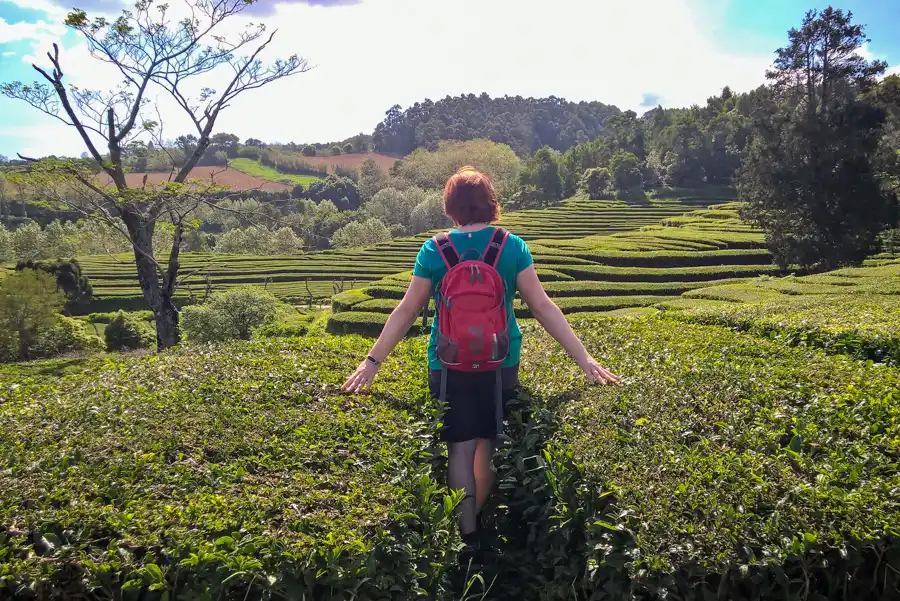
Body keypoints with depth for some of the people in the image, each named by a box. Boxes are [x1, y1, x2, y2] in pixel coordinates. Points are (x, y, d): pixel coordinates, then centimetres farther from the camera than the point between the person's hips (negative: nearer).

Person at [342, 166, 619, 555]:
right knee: (488, 443, 18)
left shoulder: (434, 250, -5)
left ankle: (467, 536, 13)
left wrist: (373, 360, 6)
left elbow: (407, 311, -3)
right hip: (500, 363, 1)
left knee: (460, 447, 8)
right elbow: (543, 307, -7)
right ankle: (474, 519, 34)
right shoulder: (512, 246, -5)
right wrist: (584, 359, -3)